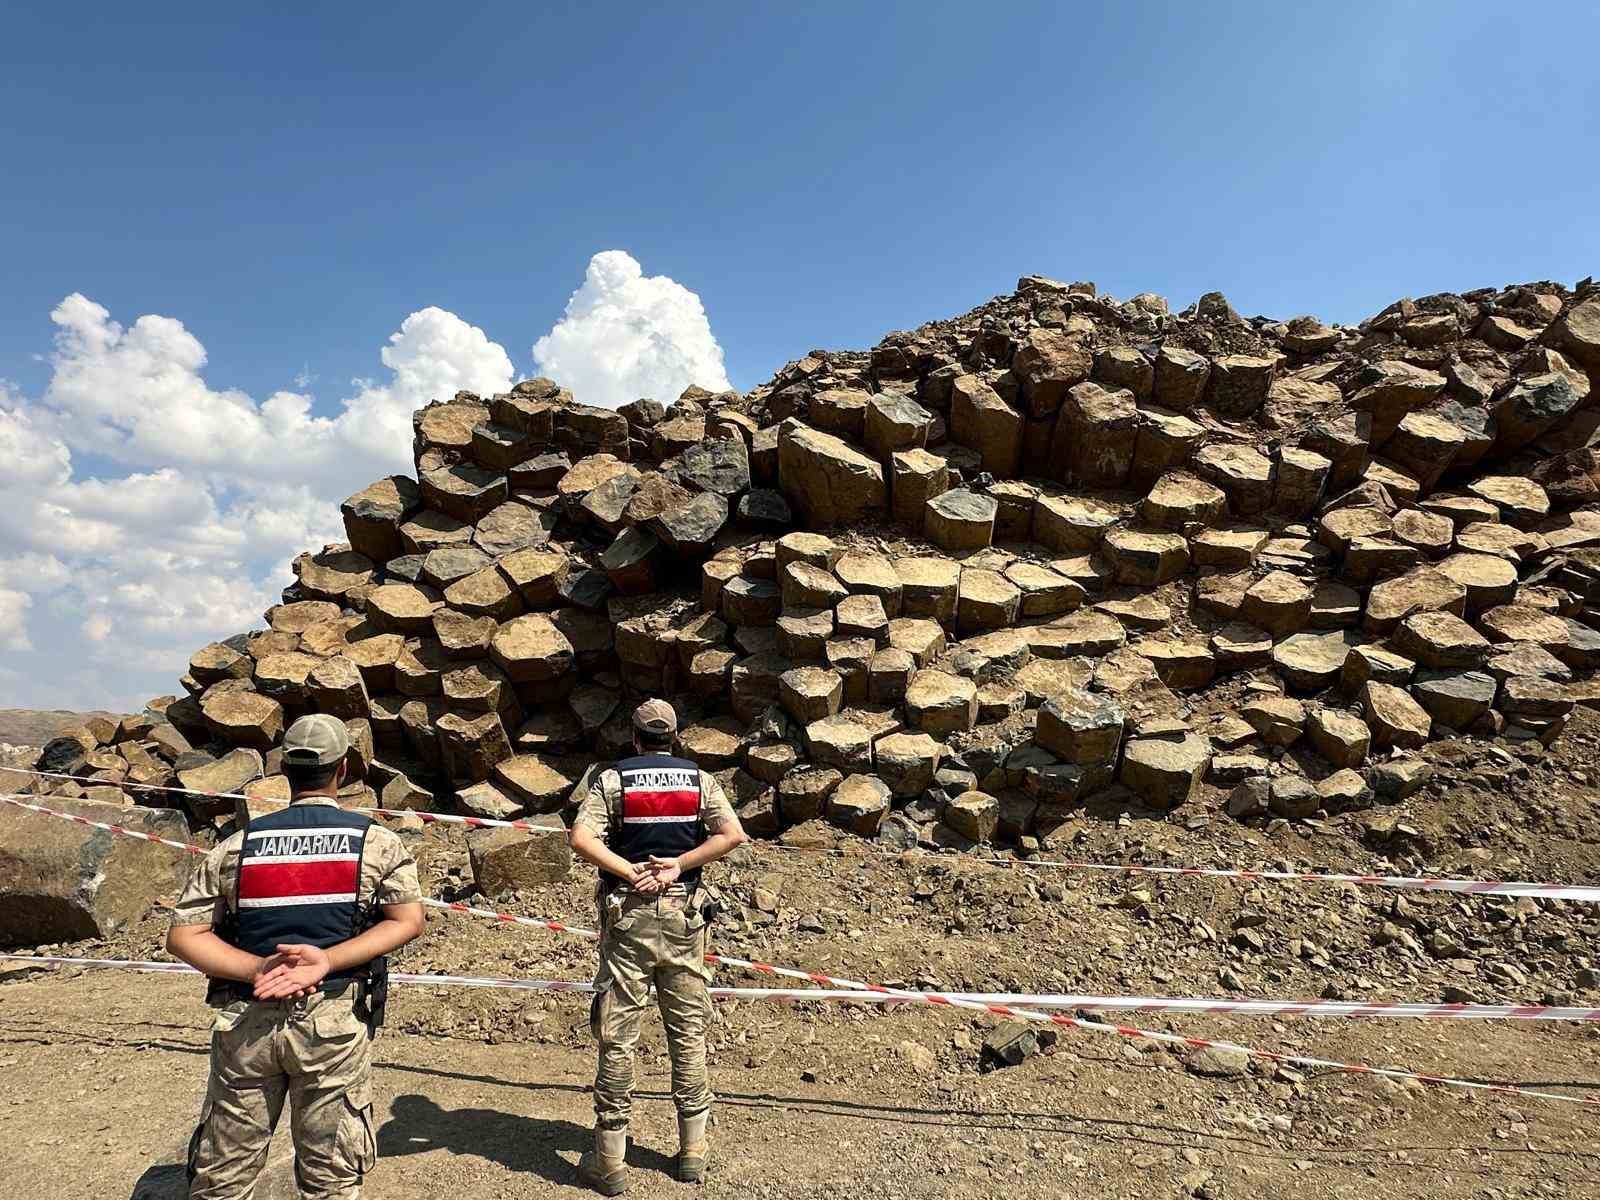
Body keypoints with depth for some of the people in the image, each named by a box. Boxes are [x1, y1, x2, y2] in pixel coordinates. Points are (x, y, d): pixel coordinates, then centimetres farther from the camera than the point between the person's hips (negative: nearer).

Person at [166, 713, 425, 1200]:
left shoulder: (237, 845, 2)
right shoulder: (376, 843, -4)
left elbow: (182, 935, -1)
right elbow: (408, 920, -9)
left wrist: (257, 969, -10)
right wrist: (327, 960, -12)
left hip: (245, 1024, 2)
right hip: (334, 1023, -2)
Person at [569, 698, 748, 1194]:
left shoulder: (612, 779, -1)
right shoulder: (699, 779, 3)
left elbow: (581, 839, -15)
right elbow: (733, 834, -8)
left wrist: (631, 871, -12)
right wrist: (678, 864, -8)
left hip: (628, 914, -1)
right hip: (683, 915, 2)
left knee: (618, 1035, 6)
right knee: (689, 1032, 12)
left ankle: (609, 1160, 15)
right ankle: (693, 1152, 22)